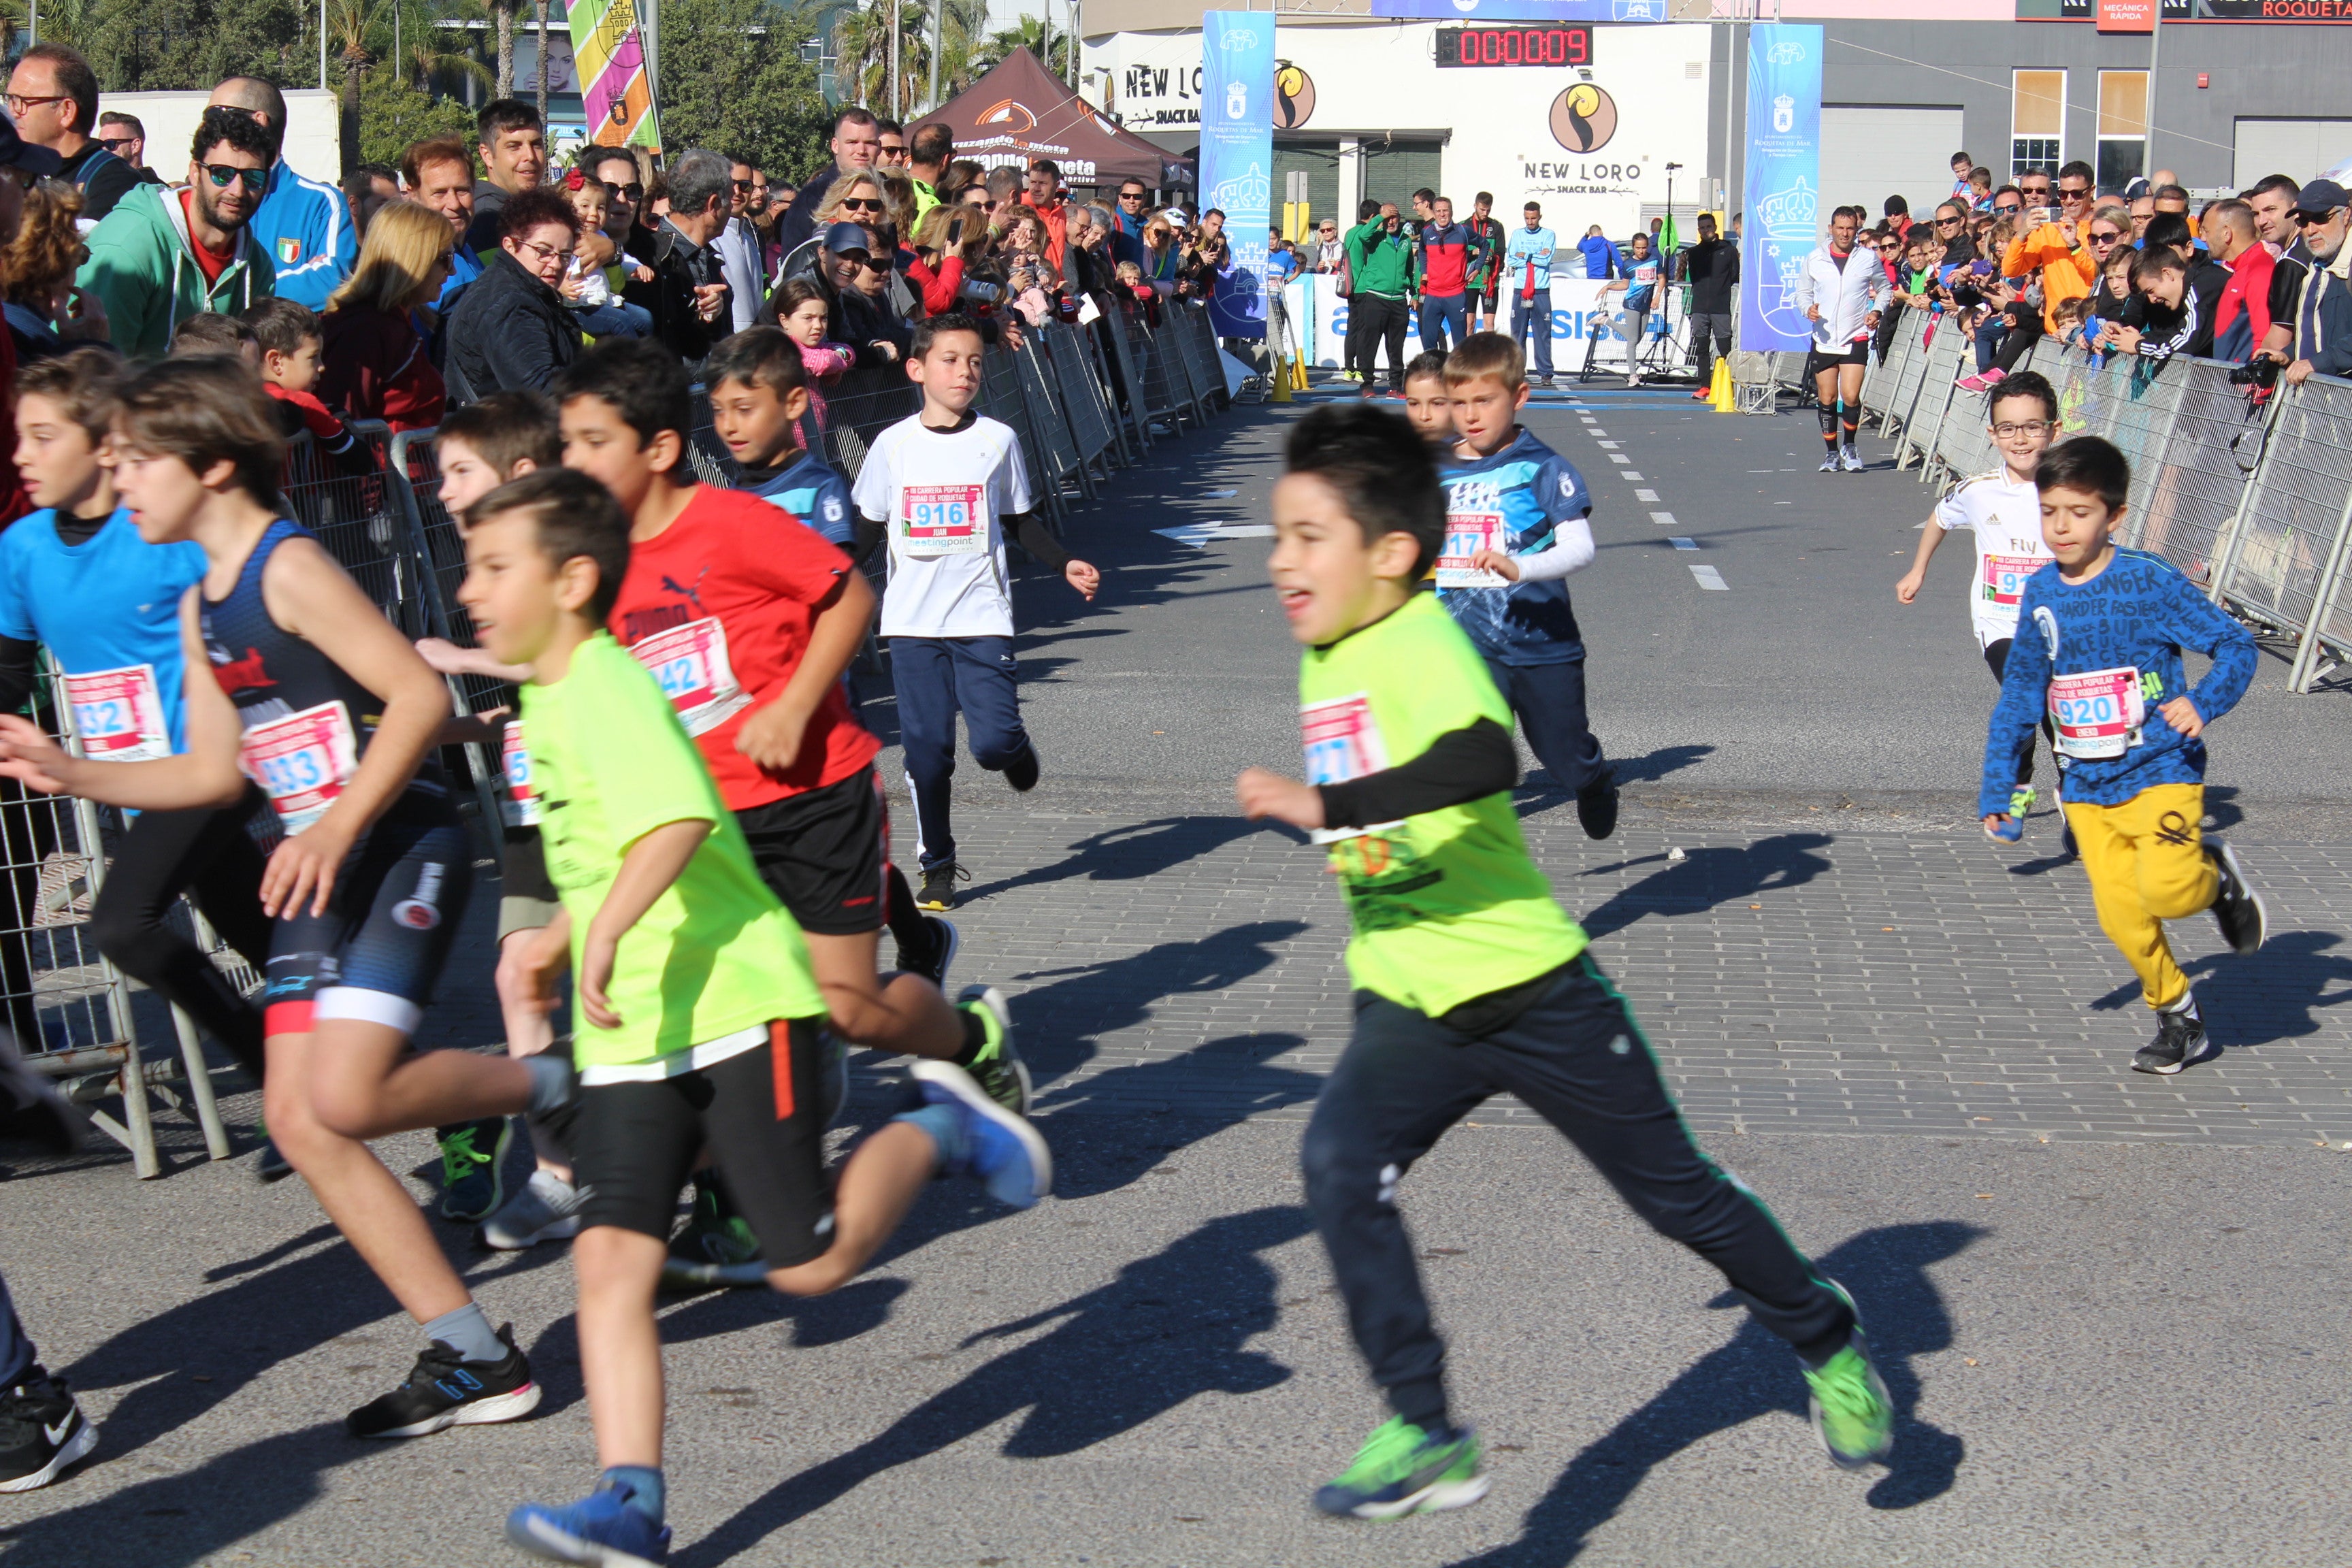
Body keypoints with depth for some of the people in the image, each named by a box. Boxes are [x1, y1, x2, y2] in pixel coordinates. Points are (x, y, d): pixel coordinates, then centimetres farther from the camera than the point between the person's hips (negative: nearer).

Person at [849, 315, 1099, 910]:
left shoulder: (997, 440, 3)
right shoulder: (893, 445, 3)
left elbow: (1021, 521, 12)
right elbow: (866, 530, 12)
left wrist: (1065, 565, 0)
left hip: (982, 618, -1)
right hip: (912, 621, 1)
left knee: (993, 741, -12)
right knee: (926, 750, 0)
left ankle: (1016, 750, 25)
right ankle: (937, 867, 14)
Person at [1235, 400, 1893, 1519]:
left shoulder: (1421, 643, -21)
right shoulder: (1321, 659, 6)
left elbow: (1485, 760, -42)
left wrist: (1324, 806, -42)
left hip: (1528, 986, -7)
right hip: (1407, 1006, 7)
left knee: (1675, 1191, 9)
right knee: (1338, 1159, -20)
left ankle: (1826, 1341, 35)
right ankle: (1425, 1437, -14)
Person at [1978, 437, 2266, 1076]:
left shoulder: (2151, 582, -10)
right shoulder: (2041, 594, 5)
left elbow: (2235, 644, -6)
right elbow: (2021, 693, 15)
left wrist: (2203, 702, -25)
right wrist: (1996, 784, 14)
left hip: (2159, 770, -5)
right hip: (2085, 785, 5)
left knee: (2164, 888, -24)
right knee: (2120, 914, 0)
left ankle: (2216, 875, 11)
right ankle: (2178, 1017, 22)